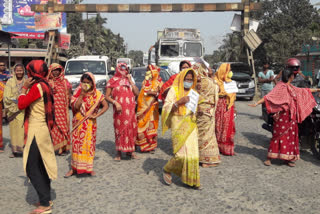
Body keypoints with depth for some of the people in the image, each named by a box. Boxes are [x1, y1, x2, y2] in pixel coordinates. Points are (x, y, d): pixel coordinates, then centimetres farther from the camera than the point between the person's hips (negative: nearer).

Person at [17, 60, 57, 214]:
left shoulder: (37, 87, -16)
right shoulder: (45, 85, 12)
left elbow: (21, 104, -16)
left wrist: (24, 88, -6)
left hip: (36, 131, -10)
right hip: (43, 129, 10)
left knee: (32, 168, -5)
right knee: (41, 166, 16)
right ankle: (47, 199, 24)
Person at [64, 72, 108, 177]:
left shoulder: (97, 94, -1)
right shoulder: (78, 92, 0)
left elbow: (106, 106, -3)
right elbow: (75, 107, -13)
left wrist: (96, 115, -12)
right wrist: (82, 94, -18)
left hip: (90, 123, 0)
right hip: (78, 122, 0)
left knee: (90, 144, 3)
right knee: (76, 144, 3)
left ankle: (89, 167, 14)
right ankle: (74, 168, 12)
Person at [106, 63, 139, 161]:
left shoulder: (129, 81, 17)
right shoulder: (113, 81, 4)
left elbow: (137, 93, 5)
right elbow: (107, 96, 1)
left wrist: (130, 81, 2)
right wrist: (115, 103, -14)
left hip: (130, 110, 4)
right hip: (119, 110, -4)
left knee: (132, 129, 2)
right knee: (120, 129, -5)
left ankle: (130, 150, 14)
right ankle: (119, 152, 4)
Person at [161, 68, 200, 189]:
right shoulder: (174, 90, -3)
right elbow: (166, 107, -9)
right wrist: (179, 102, -22)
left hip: (190, 125, 6)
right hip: (178, 124, -6)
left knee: (192, 152, 3)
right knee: (181, 153, -12)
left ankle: (191, 180, 14)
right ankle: (167, 170, 14)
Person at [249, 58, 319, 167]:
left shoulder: (291, 87, 15)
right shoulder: (281, 86, -12)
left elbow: (303, 91, 29)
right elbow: (269, 96, -20)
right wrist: (257, 103, -30)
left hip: (291, 117, 8)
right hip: (282, 116, -8)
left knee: (291, 136, 8)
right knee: (278, 136, -6)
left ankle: (288, 158, 17)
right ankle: (269, 158, 1)